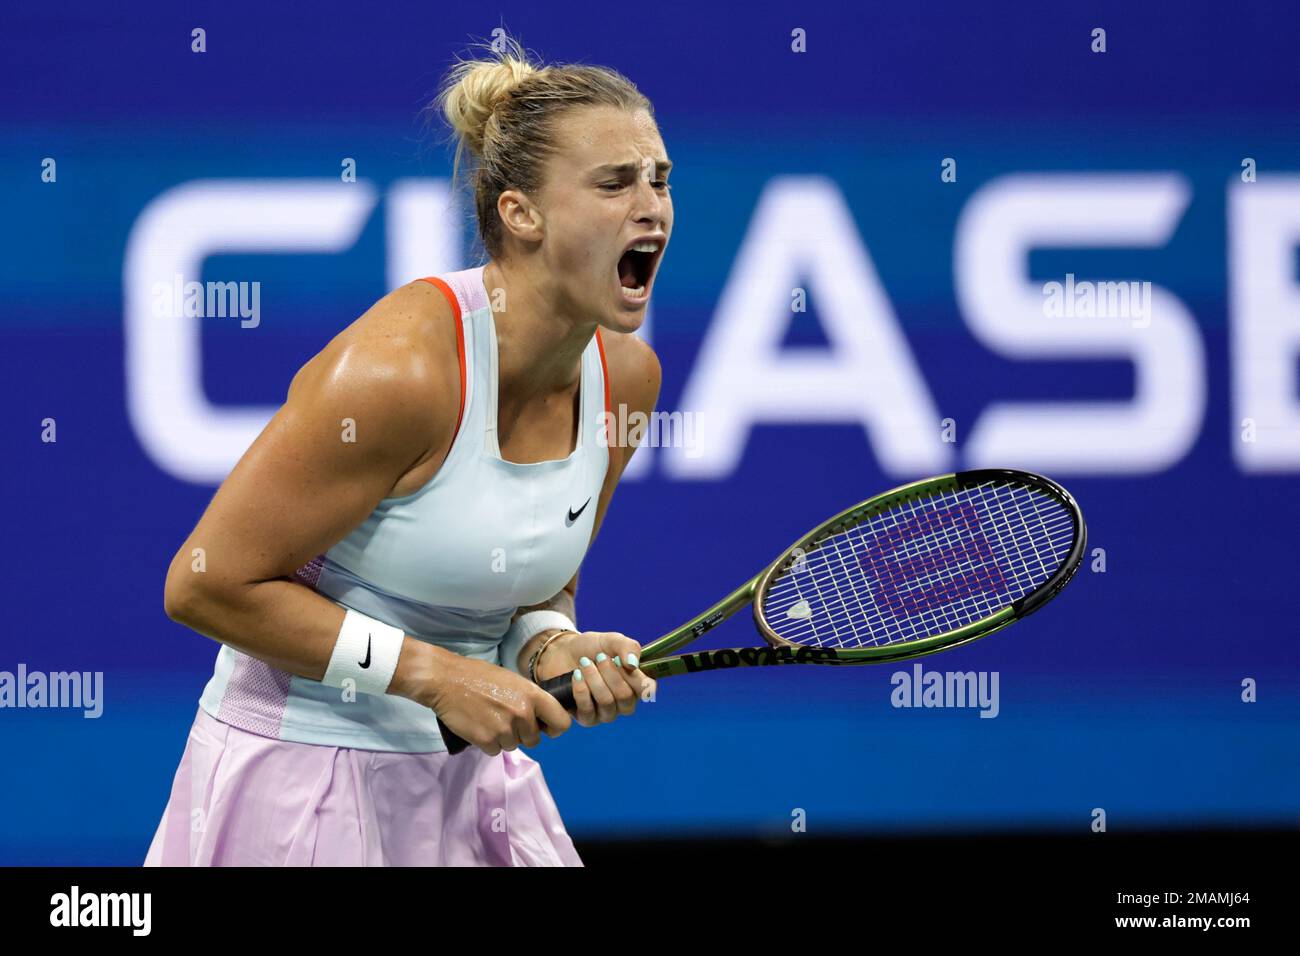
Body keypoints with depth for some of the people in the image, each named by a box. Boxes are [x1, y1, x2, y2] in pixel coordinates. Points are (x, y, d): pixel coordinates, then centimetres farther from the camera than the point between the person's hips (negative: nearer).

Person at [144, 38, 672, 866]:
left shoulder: (628, 375, -1)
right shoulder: (398, 368, -24)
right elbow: (205, 584, -20)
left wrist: (550, 645, -9)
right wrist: (432, 674, -20)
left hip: (469, 776, 7)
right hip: (301, 781, -7)